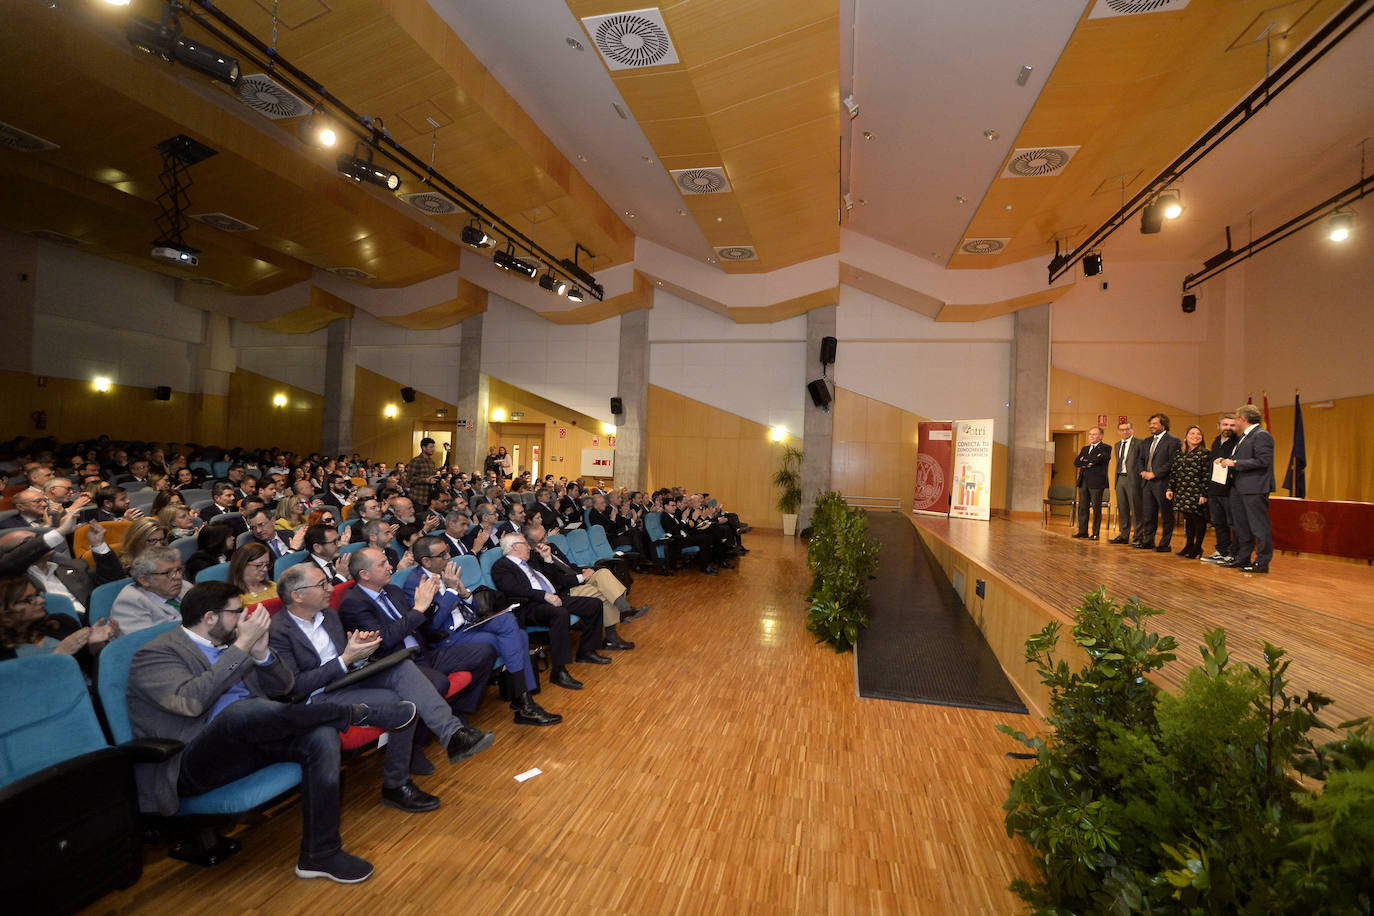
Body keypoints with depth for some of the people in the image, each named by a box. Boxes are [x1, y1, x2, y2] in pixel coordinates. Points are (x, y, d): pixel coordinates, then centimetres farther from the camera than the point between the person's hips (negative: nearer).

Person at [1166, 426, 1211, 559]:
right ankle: (1189, 545, 21)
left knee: (1198, 520, 1)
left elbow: (1207, 475, -9)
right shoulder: (1181, 454, 13)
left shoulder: (1205, 453, -4)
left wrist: (1204, 494, -14)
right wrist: (1170, 489, 8)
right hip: (1183, 493, 5)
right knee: (1188, 519, 12)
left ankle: (1197, 548, 9)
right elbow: (1174, 472, 15)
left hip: (1196, 493, -5)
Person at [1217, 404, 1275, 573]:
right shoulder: (1242, 437, 16)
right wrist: (1227, 460, 9)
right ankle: (1242, 558, 25)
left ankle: (1262, 562, 4)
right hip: (1239, 488, 10)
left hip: (1255, 489, -10)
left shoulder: (1261, 435, -12)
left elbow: (1263, 461, -20)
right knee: (1241, 526, 16)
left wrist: (1235, 463, -18)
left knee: (1258, 526, -3)